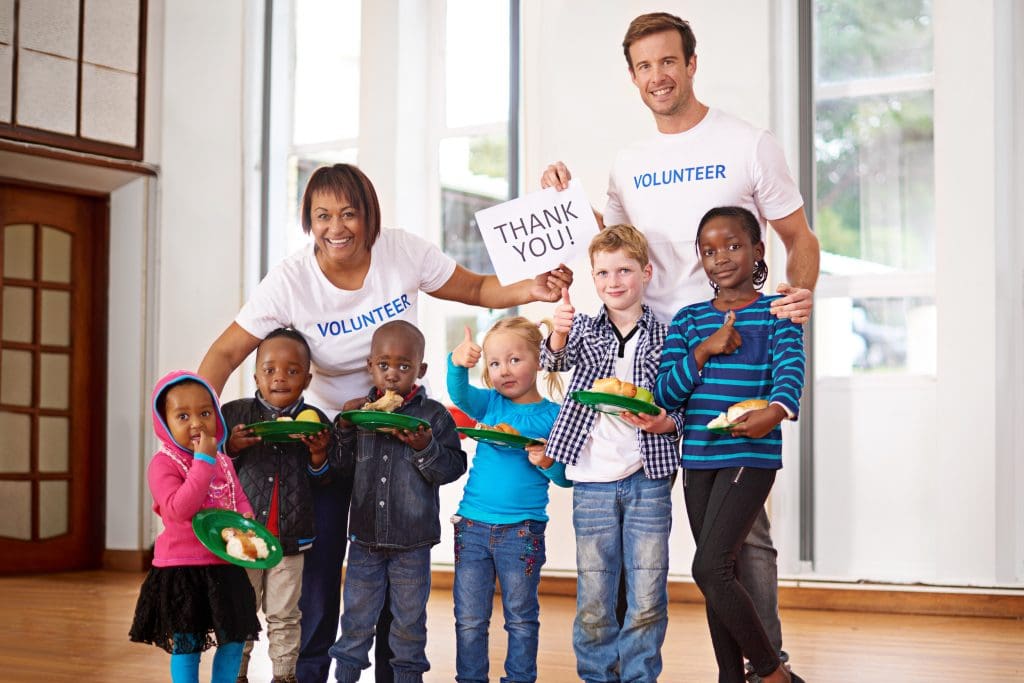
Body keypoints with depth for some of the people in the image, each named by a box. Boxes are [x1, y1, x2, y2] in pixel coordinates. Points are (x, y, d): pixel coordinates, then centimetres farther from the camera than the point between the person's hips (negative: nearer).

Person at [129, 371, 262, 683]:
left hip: (224, 567, 6)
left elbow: (241, 502, 13)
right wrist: (203, 460, -27)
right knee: (186, 646, 1)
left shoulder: (223, 462, 8)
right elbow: (178, 510, -26)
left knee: (235, 639, 13)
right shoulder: (163, 464, -14)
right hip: (182, 569, -6)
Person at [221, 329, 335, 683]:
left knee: (284, 617, 10)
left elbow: (319, 482, 5)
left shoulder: (316, 422, 2)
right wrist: (232, 448, -16)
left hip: (290, 536, 0)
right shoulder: (234, 413, -1)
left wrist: (319, 455, -15)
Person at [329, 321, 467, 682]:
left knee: (409, 619, 10)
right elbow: (342, 466, 5)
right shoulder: (360, 411, 3)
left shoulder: (434, 416, -5)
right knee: (356, 618, 12)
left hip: (413, 542, -2)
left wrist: (425, 448, -23)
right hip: (365, 535, 2)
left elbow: (453, 468, -7)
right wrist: (344, 427, -8)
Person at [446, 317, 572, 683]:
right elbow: (460, 395, -18)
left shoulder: (553, 415, -3)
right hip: (472, 526, 2)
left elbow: (566, 477, 0)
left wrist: (548, 463, -21)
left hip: (522, 529, -2)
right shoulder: (489, 403, 4)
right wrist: (457, 364, -37)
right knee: (469, 618, 8)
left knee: (521, 617, 9)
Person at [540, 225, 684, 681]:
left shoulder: (665, 338, 5)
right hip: (593, 481, 1)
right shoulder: (584, 328, 8)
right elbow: (554, 361, -12)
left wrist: (663, 424, -13)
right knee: (593, 606, 6)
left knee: (647, 603, 1)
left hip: (647, 479, -1)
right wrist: (558, 334, -33)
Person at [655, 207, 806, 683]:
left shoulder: (777, 313, 0)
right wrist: (703, 351, -11)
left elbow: (790, 373, -15)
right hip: (698, 458, 5)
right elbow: (665, 394, 4)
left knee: (709, 569, -15)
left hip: (751, 455, -5)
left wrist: (775, 411, -37)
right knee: (718, 574, 10)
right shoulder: (688, 320, 10)